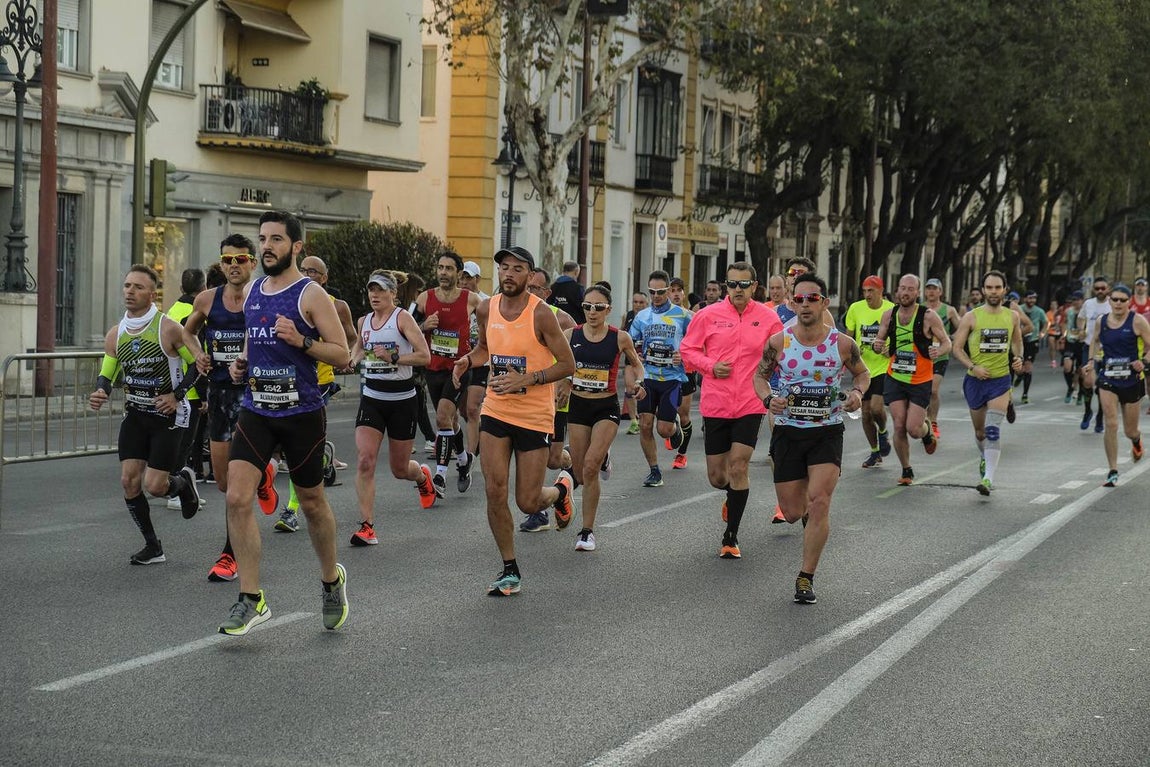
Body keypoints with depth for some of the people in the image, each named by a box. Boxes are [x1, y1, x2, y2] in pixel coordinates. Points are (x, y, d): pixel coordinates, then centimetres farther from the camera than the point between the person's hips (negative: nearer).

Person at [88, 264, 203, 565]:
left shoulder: (168, 328, -15)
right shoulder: (116, 334, 0)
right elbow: (106, 375, 9)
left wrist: (176, 395, -16)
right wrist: (100, 393, -14)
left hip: (168, 415, -5)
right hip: (135, 414, 5)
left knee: (154, 485, -9)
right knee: (129, 480, -4)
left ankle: (183, 482, 28)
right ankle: (153, 547, 11)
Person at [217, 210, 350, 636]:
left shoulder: (311, 294, -9)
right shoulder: (252, 292, 9)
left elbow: (342, 356, -10)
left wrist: (301, 341, -24)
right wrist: (242, 363, 7)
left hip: (302, 413, -4)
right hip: (256, 410, 4)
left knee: (312, 502, 11)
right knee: (237, 498, -11)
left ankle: (332, 580, 36)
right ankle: (251, 600, -5)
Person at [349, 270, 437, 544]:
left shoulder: (402, 318, -9)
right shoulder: (364, 322, 7)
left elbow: (424, 356, -17)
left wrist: (393, 357, -27)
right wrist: (355, 359, 7)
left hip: (402, 399, -4)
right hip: (371, 397, 4)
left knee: (400, 468, 9)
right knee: (365, 461, -16)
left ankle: (422, 476, 47)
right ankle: (367, 526, -15)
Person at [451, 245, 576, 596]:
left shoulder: (541, 314, -15)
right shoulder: (487, 308, 1)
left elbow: (568, 365, -12)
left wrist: (525, 379, -23)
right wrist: (467, 360, -2)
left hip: (534, 416, -4)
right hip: (495, 411, 4)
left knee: (528, 503, 0)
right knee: (495, 492, -5)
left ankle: (561, 489, 37)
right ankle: (510, 570, 9)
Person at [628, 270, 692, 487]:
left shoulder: (682, 315, -1)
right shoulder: (641, 317, 9)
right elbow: (631, 345, 18)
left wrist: (684, 357, -13)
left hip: (672, 377, -3)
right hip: (647, 377, 3)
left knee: (664, 430, -5)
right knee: (645, 425, -4)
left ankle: (675, 426, 33)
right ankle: (654, 471, 9)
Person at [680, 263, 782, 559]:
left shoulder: (768, 317, 0)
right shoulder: (708, 315, -1)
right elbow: (687, 349, 7)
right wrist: (711, 366, -10)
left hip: (750, 406, -1)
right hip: (715, 404, 1)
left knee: (738, 469, -10)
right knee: (716, 476, 8)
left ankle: (731, 538, 2)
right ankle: (733, 495, 45)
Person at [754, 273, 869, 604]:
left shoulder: (842, 344, -6)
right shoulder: (778, 342, -6)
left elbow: (862, 373, 13)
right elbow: (760, 376, 9)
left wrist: (857, 392, -9)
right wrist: (768, 399, -12)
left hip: (827, 431, -1)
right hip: (787, 431, 1)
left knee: (819, 502, -17)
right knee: (793, 512, 5)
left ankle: (806, 578, -5)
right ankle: (809, 513, 45)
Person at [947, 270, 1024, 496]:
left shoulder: (1012, 317, 3)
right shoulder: (971, 317, -5)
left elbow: (1017, 341, 21)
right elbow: (956, 348, -3)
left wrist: (1018, 358, 0)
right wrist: (973, 367, -17)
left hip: (1001, 380, 0)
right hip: (976, 381, 0)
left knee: (993, 430, -17)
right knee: (979, 431, 15)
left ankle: (988, 477, -21)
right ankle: (984, 457, 47)